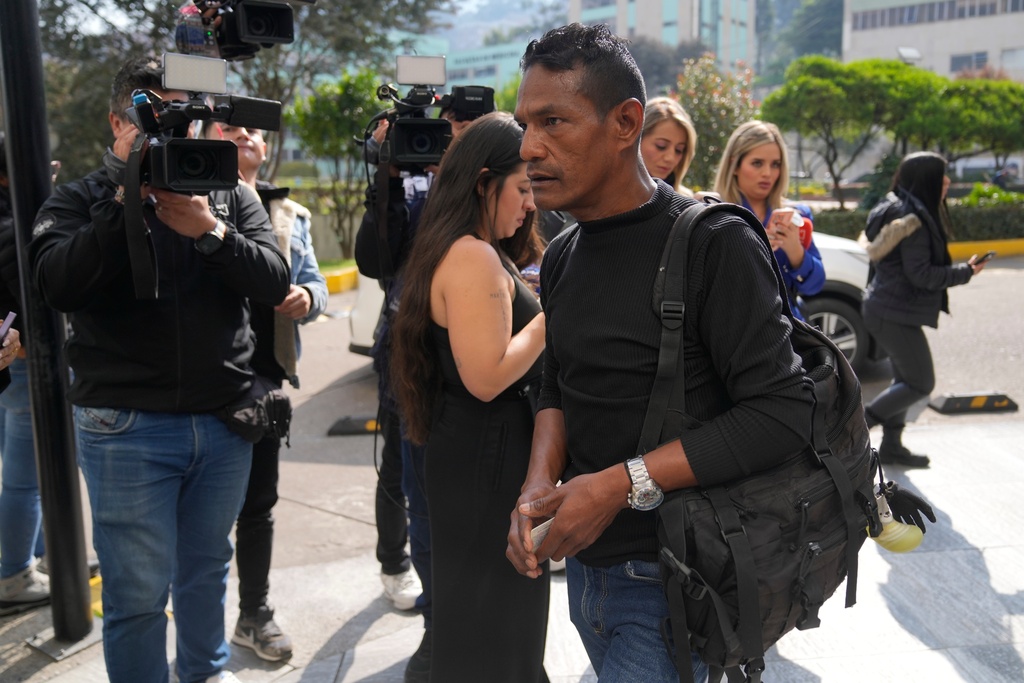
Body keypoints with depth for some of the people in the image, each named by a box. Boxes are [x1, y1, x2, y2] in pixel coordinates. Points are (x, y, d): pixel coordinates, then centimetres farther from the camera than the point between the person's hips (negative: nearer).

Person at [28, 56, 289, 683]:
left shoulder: (230, 198, 6)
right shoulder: (81, 200, 2)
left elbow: (274, 283, -7)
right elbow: (57, 286, -16)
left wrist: (208, 230, -22)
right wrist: (124, 200, -21)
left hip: (225, 420, 3)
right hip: (127, 429, -2)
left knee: (207, 567, 20)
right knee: (139, 591, 4)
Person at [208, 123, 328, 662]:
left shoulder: (289, 214, 15)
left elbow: (313, 281, 14)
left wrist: (307, 297, -10)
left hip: (266, 374, 4)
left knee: (258, 501, 14)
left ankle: (254, 614, 30)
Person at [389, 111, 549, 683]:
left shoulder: (477, 254, 13)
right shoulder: (474, 257, -20)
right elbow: (487, 377, -25)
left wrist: (527, 295, 8)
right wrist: (553, 311, -17)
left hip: (477, 449, 11)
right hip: (488, 454, -11)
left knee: (478, 610, 22)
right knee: (494, 615, 4)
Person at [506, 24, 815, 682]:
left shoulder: (713, 243, -17)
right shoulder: (561, 257, 5)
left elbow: (783, 412, -21)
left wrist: (623, 482, -23)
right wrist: (539, 485, -8)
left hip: (670, 577, -7)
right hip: (584, 561, 7)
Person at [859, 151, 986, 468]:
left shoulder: (897, 210, 10)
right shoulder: (914, 220, -19)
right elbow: (920, 274, -21)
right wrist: (965, 272, -10)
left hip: (883, 308, 10)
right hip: (897, 314, -10)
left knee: (906, 378, 17)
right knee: (921, 383, 0)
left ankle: (891, 445, 23)